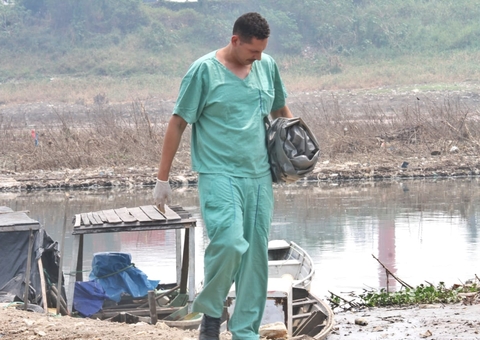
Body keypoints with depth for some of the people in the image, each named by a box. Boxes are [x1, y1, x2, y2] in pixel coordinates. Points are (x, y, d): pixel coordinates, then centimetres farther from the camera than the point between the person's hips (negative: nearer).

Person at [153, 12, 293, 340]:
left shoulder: (268, 66, 8)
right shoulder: (204, 71, -7)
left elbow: (281, 110, 25)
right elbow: (178, 124, -4)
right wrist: (163, 179, -4)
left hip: (260, 177, 5)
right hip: (219, 175, -5)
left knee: (256, 255, 6)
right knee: (229, 243, -22)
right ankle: (210, 310, 2)